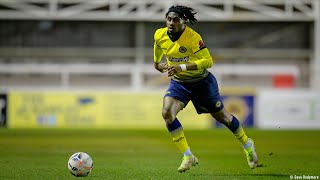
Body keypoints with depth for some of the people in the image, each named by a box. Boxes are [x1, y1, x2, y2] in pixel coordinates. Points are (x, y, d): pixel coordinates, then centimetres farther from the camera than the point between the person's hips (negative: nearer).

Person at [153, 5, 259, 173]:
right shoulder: (160, 35, -10)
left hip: (202, 81, -4)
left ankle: (247, 145, 39)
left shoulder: (192, 37, -27)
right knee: (167, 113, -22)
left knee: (222, 116, 11)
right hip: (179, 82, 4)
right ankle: (188, 156, -12)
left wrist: (182, 67, -36)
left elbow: (208, 61, -29)